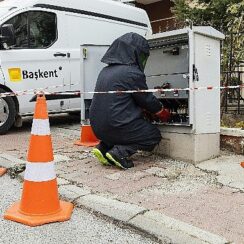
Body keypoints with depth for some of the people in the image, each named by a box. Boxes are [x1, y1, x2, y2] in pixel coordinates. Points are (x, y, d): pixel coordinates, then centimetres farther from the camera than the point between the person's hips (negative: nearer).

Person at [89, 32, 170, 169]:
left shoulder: (106, 71, 12)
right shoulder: (133, 73, -13)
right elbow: (147, 99, -4)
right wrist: (164, 113, 16)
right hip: (116, 126, -8)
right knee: (154, 135, 11)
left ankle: (103, 148, 12)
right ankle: (120, 152, -9)